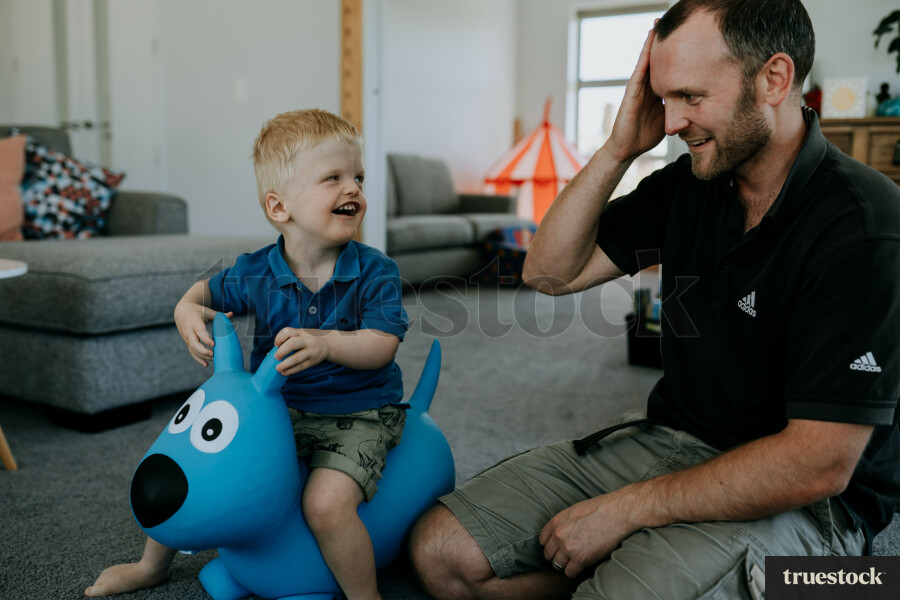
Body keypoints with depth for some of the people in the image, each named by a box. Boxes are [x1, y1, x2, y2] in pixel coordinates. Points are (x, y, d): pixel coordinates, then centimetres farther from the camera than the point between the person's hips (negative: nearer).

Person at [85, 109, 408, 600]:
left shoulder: (373, 271, -13)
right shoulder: (256, 274, -4)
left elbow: (381, 346, -21)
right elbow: (208, 291, 14)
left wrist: (325, 343, -37)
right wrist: (188, 311, -9)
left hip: (356, 416, -4)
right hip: (276, 407, 5)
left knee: (326, 501, -29)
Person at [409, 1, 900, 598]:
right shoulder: (686, 184, 1)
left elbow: (818, 466, -22)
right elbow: (551, 272, 2)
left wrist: (625, 509, -19)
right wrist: (618, 150, -9)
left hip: (797, 499, -5)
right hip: (665, 439, 6)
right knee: (443, 550, -7)